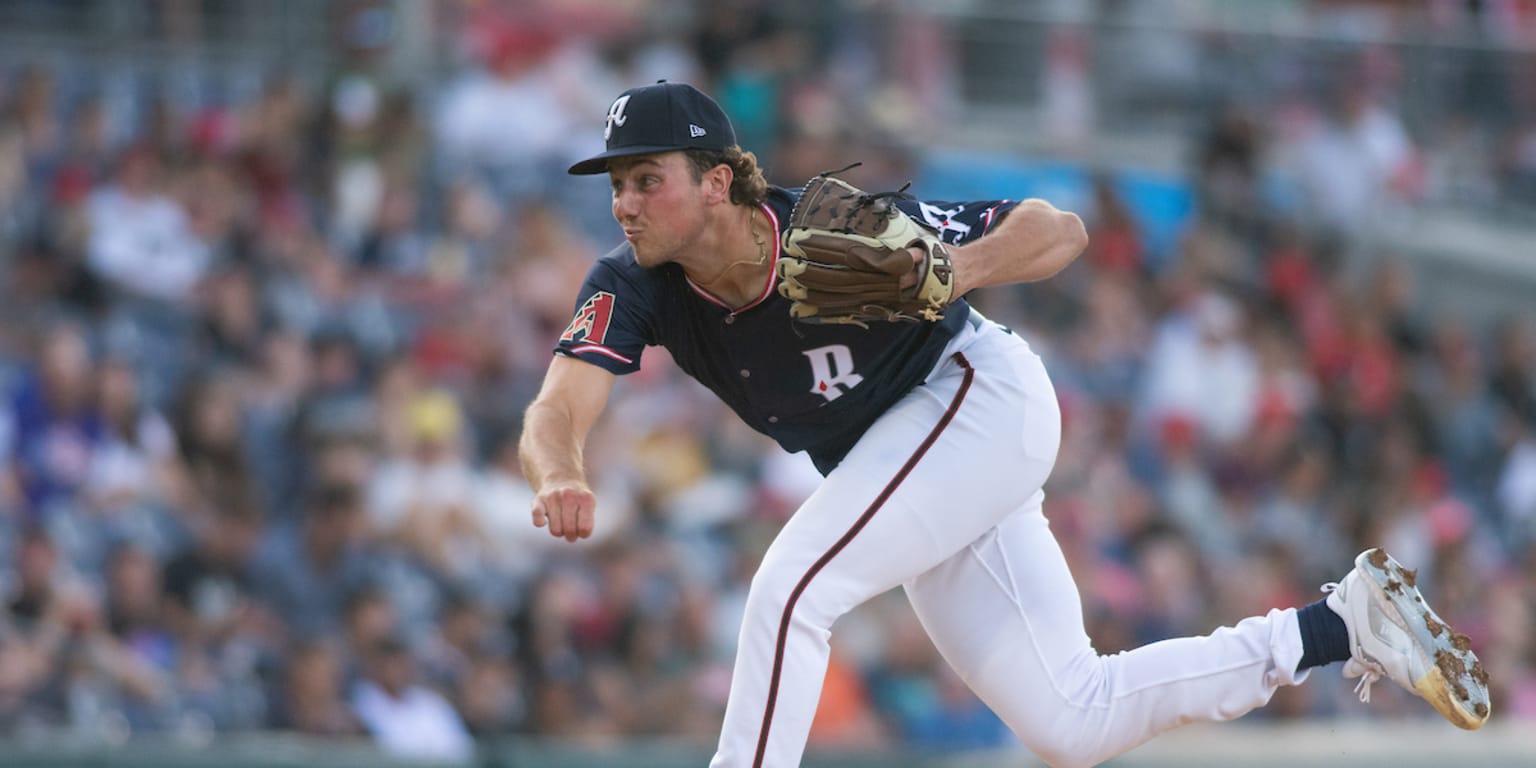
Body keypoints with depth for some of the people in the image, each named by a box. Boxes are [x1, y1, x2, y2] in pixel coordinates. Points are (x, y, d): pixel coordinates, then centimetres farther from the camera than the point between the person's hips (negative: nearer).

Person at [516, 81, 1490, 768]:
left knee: (792, 586, -26)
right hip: (892, 463, 7)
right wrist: (560, 476, -56)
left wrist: (952, 272, -42)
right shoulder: (633, 286, -16)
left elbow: (1059, 229, -22)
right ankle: (1343, 625, 14)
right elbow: (559, 409, -33)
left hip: (984, 400, -7)